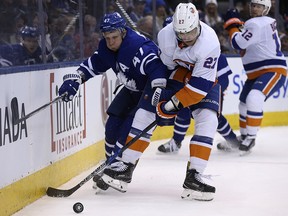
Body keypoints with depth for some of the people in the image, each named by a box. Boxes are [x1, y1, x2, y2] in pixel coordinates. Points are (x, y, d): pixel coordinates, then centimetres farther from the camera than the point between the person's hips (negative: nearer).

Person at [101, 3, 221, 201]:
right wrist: (159, 87, -18)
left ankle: (193, 177, -23)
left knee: (207, 120, -24)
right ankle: (125, 168, 0)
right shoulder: (166, 34, -22)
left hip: (204, 79, -3)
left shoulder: (209, 43, -34)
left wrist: (173, 104, -34)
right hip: (173, 74, 3)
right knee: (145, 112, -7)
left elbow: (200, 85, -34)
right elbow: (164, 64, -6)